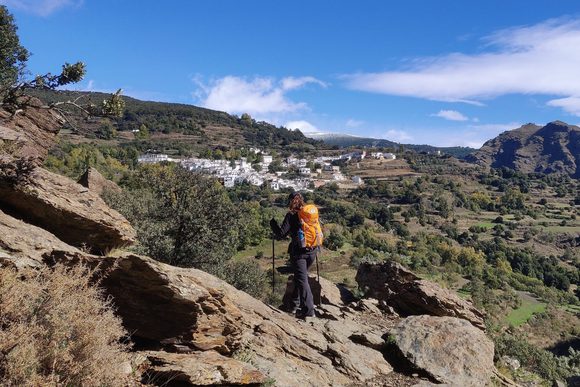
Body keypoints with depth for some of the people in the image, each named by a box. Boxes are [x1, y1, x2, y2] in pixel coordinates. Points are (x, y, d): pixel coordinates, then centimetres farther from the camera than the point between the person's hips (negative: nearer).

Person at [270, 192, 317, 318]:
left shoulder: (291, 215, -10)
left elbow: (281, 234, -12)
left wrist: (273, 223, 3)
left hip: (298, 252, -5)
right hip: (312, 251, 6)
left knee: (302, 279, -1)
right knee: (301, 276, 23)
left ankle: (308, 309, -3)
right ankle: (297, 302, 34)